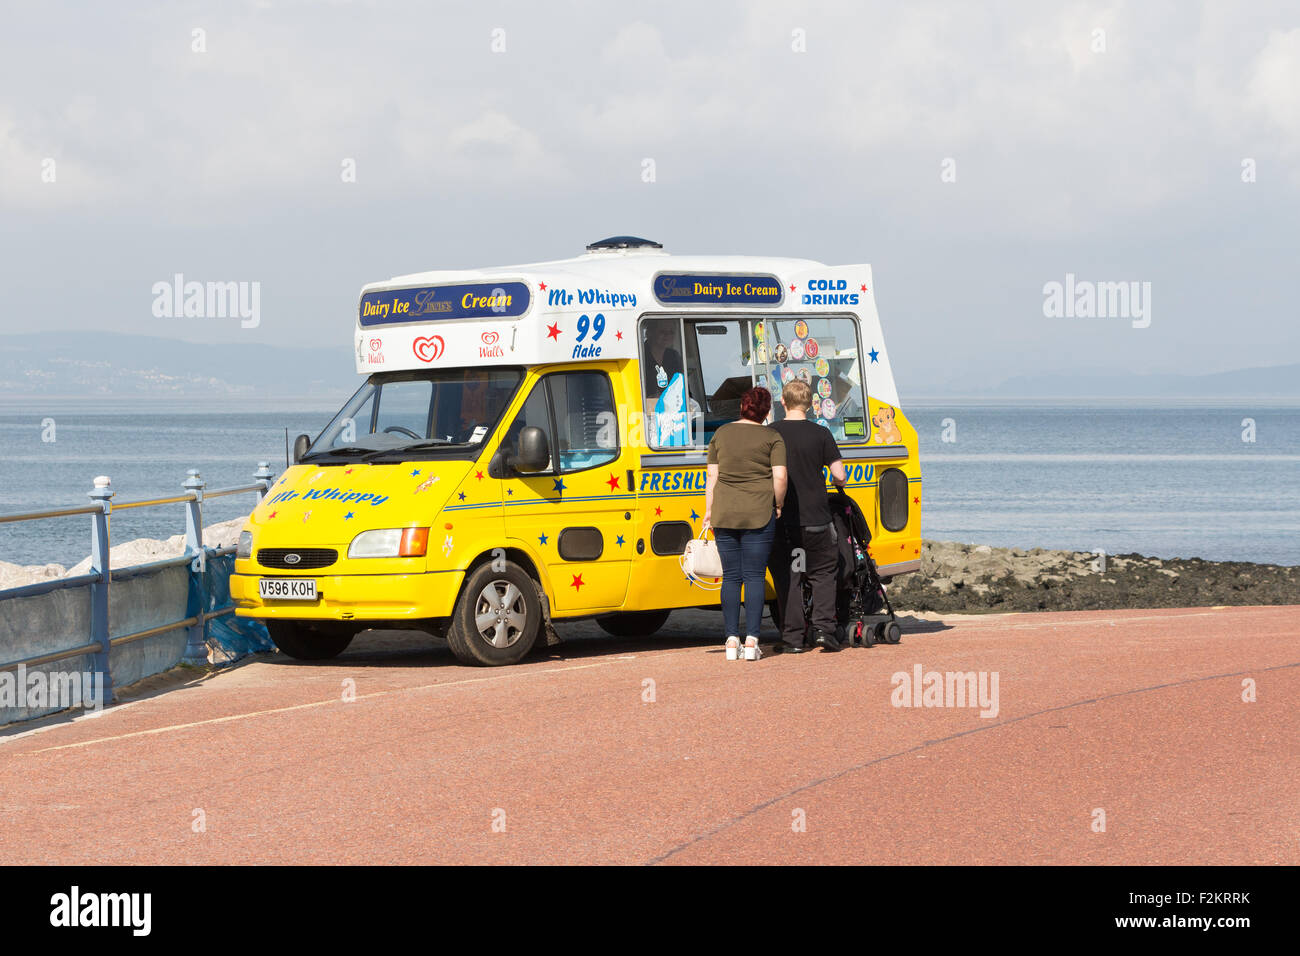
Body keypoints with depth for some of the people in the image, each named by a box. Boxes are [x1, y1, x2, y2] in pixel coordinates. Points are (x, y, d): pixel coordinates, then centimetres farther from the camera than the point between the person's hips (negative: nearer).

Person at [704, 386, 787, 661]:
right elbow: (780, 477, -9)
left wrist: (709, 511, 12)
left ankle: (732, 640, 3)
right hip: (759, 514, -3)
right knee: (754, 576, 0)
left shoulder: (721, 434, 8)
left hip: (725, 513, 3)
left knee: (731, 577, 6)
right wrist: (778, 506, 5)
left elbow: (712, 476, 7)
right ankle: (751, 641, -4)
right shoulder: (772, 438, -1)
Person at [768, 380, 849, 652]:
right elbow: (839, 475, -4)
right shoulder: (820, 434, -4)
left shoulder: (770, 433, -2)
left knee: (787, 578, 7)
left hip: (781, 518, 0)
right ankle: (824, 628, -1)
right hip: (815, 517, 0)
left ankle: (792, 638, 5)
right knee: (823, 573, 13)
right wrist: (838, 483, 19)